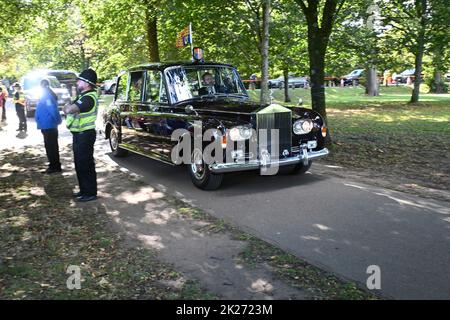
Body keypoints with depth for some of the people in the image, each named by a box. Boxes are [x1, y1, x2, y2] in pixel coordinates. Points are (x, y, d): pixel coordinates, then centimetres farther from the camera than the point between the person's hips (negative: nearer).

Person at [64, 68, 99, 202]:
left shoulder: (88, 98, -21)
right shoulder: (84, 96, 15)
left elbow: (68, 110, -31)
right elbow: (68, 109, 20)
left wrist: (68, 107, -8)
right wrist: (70, 106, -3)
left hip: (85, 135, -11)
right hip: (79, 134, 11)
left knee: (86, 165, -3)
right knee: (80, 164, 17)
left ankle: (90, 193, 6)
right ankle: (84, 190, 29)